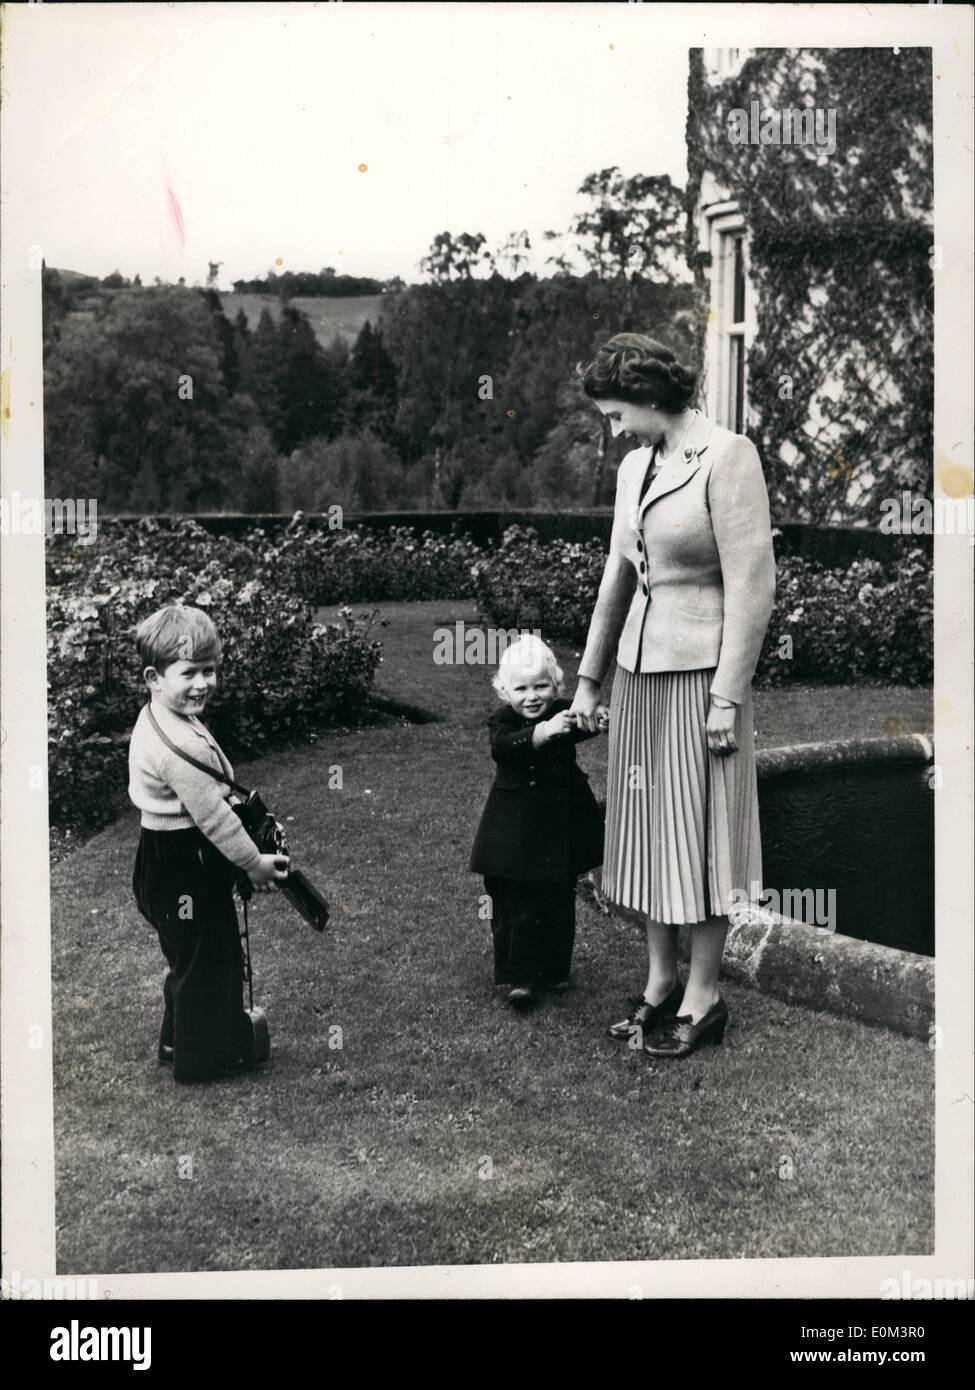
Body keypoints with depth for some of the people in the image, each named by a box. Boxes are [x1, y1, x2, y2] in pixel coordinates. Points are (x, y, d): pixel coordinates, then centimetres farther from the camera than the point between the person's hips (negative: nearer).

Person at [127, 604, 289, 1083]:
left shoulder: (155, 719, 4)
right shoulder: (183, 747, -30)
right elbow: (213, 815, -24)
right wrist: (253, 861, -10)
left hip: (164, 858, 10)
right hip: (187, 867, -10)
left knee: (189, 955, 25)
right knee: (206, 957, 8)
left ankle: (177, 1040, 42)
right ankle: (205, 1056, 25)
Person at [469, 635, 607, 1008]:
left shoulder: (564, 714, -2)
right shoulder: (502, 720, -8)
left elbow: (586, 726, -22)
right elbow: (502, 747, -30)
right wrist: (543, 732, -46)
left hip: (560, 827, 2)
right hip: (514, 829, -2)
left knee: (558, 903, 13)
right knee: (514, 906, 1)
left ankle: (554, 970, 29)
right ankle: (518, 975, 12)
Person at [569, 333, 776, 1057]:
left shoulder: (728, 456, -12)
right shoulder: (635, 466, 11)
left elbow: (753, 584, -15)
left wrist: (728, 694, -17)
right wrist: (590, 677, 19)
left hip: (701, 671, -7)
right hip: (639, 669, 7)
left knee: (698, 832, 2)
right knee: (648, 829, 12)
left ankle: (704, 995, 15)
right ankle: (661, 980, 25)